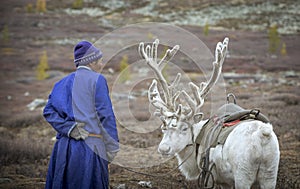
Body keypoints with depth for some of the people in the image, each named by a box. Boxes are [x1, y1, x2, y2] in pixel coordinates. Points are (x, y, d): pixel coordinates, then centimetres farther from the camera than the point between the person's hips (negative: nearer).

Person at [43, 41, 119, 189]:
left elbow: (49, 111, 2)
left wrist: (69, 128, -5)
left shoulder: (64, 82, 12)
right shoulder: (97, 80, -4)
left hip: (64, 146, 6)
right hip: (90, 147, -5)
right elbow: (105, 114, -10)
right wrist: (113, 147, -7)